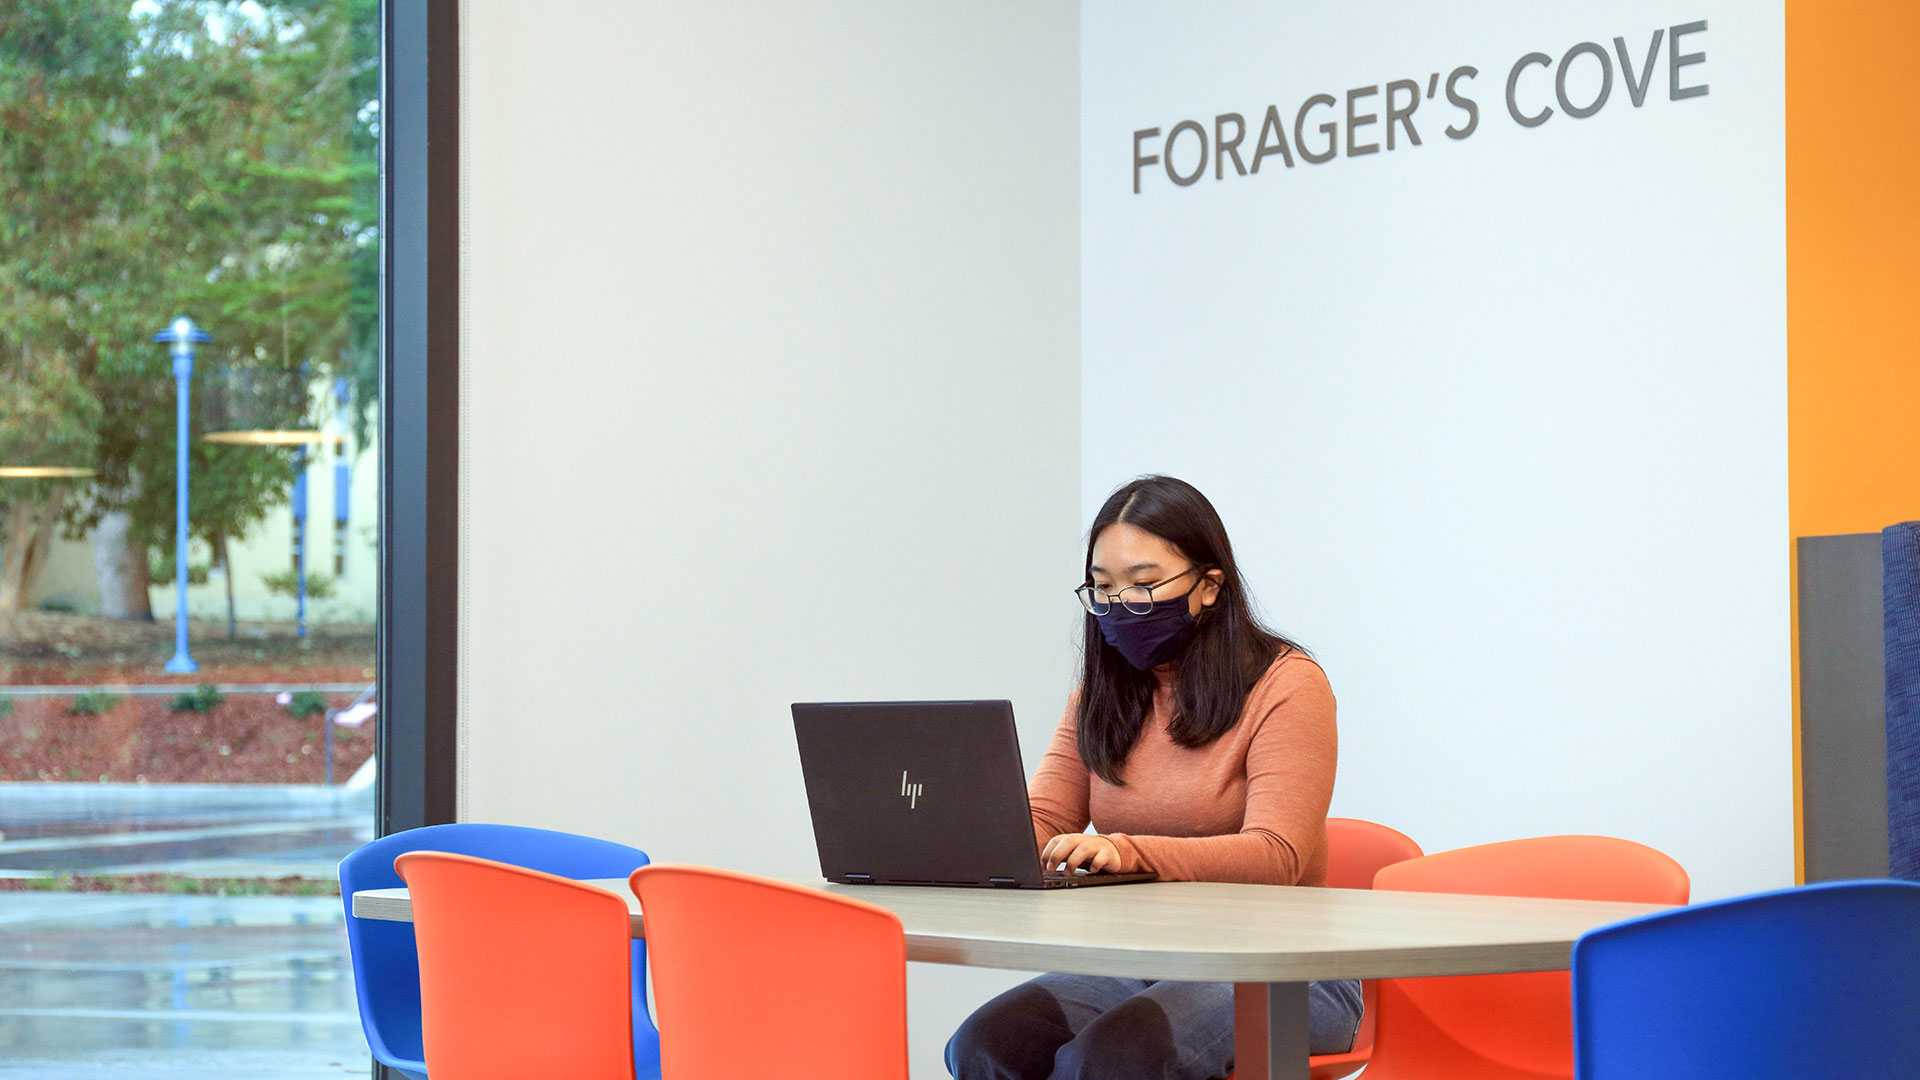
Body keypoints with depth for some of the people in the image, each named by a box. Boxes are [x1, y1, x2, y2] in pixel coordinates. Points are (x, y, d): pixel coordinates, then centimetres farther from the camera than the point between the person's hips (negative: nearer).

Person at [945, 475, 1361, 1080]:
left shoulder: (1285, 684, -5)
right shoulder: (1099, 699, 16)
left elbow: (1274, 857, -16)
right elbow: (1040, 823, 7)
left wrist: (1128, 852, -32)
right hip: (1134, 965, 5)